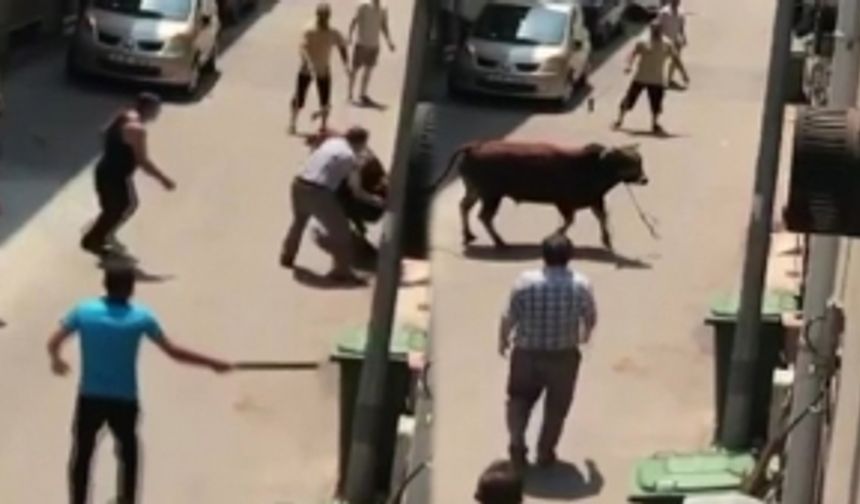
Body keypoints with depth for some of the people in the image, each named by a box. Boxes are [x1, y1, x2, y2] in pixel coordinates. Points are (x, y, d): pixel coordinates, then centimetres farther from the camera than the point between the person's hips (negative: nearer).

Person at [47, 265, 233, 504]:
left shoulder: (84, 311, -6)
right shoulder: (141, 316, -9)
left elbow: (53, 343, -1)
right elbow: (173, 351, -7)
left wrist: (57, 360, 24)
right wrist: (212, 363, 3)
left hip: (90, 398, 0)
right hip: (125, 400, 0)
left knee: (81, 457, 12)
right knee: (128, 454, 20)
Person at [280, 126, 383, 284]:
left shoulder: (331, 142, 14)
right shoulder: (350, 157, -6)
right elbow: (357, 191, 0)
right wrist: (375, 200, 14)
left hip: (299, 185, 8)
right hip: (317, 192, -8)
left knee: (299, 221, 34)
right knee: (340, 230, 6)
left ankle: (287, 256, 50)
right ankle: (342, 271, 12)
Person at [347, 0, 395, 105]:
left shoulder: (383, 10, 5)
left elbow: (384, 27, 10)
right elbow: (354, 21, -13)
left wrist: (389, 42, -3)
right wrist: (350, 37, -25)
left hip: (374, 45, 5)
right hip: (361, 44, -5)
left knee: (369, 70, 8)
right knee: (355, 69, 3)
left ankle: (363, 94, 18)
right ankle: (350, 94, 13)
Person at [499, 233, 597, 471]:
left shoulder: (525, 282, -17)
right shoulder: (581, 285, -14)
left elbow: (509, 318, -10)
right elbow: (591, 318, 1)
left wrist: (503, 340, 10)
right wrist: (585, 334, 24)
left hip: (527, 353, 0)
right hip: (564, 356, 0)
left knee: (520, 398, 21)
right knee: (557, 406, 19)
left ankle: (517, 441, 5)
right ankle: (545, 452, 24)